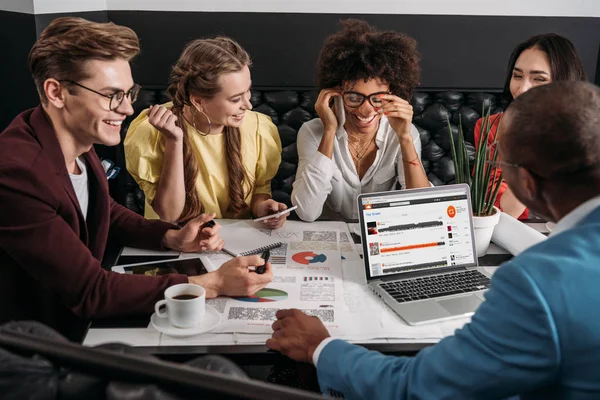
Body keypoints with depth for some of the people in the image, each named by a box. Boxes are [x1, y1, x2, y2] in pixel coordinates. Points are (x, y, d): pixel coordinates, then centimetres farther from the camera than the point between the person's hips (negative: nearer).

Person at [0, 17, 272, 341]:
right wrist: (212, 284, -24)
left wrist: (173, 238, -4)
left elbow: (108, 214, 13)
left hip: (80, 320, 7)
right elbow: (89, 291, -26)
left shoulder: (76, 143, -5)